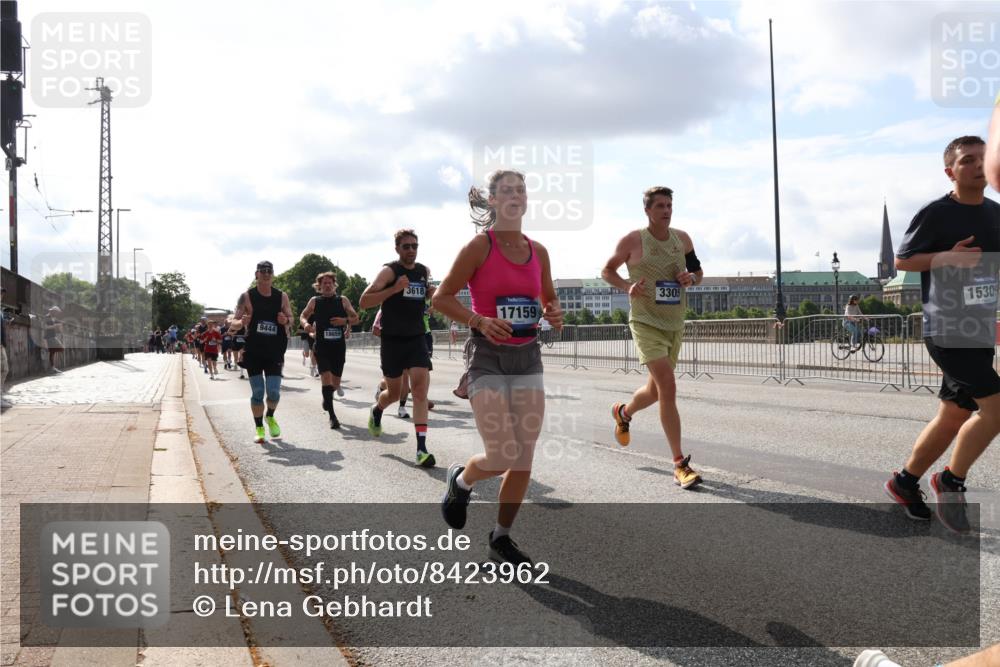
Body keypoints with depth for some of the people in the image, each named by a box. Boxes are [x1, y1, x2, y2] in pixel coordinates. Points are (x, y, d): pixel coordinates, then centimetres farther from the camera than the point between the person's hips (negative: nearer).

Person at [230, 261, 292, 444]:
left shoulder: (282, 296, 4)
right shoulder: (247, 296, -2)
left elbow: (290, 317, 14)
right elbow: (233, 321, 0)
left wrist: (286, 320, -10)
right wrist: (241, 322, -23)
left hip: (274, 351, 1)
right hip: (253, 351, -1)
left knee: (274, 391, -6)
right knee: (257, 392, 1)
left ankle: (270, 417, 25)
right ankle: (259, 428, 16)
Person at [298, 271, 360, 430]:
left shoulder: (343, 300, 5)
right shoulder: (315, 301, 4)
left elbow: (356, 318, 6)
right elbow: (303, 316, 15)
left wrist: (345, 321, -15)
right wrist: (306, 324, -8)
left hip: (339, 346, 2)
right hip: (321, 346, -1)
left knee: (335, 383, 8)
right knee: (326, 377, -16)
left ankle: (327, 397, 44)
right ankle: (332, 415, -11)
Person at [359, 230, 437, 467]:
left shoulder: (424, 271, 7)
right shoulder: (389, 271, -10)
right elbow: (364, 301, -18)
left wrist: (434, 292, 5)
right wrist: (394, 289, -28)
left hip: (417, 339, 3)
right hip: (392, 340, -3)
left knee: (420, 389, -13)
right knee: (394, 392, 11)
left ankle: (421, 447, -15)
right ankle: (376, 410, 48)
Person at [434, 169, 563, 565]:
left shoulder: (538, 252, 8)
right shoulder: (479, 246, -7)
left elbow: (549, 300, 20)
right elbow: (441, 298, -6)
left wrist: (554, 315, -2)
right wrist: (478, 320, -21)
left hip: (528, 357, 5)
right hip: (488, 357, -5)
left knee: (524, 458, 4)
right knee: (502, 457, -11)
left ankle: (501, 538, 21)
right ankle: (460, 480, 24)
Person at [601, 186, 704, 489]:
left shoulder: (682, 238, 7)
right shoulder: (632, 240, -6)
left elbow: (698, 270, 19)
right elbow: (607, 271, 6)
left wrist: (691, 276, -5)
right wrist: (627, 287, -13)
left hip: (675, 324, 6)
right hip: (646, 323, -6)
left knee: (656, 391, 16)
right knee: (668, 387, -19)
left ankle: (623, 412, 50)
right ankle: (680, 465, -16)